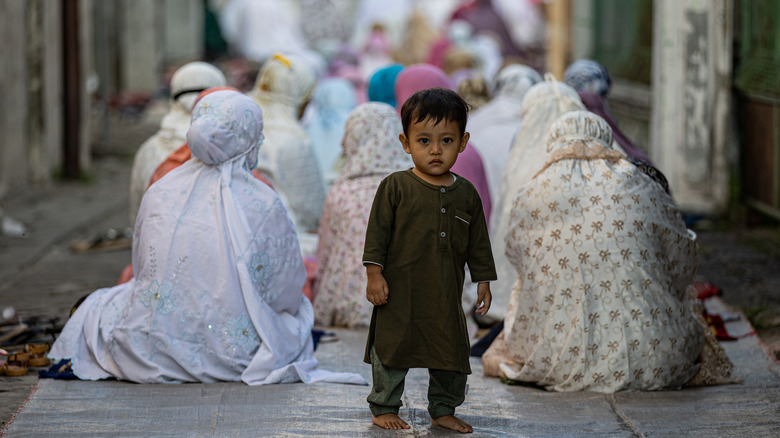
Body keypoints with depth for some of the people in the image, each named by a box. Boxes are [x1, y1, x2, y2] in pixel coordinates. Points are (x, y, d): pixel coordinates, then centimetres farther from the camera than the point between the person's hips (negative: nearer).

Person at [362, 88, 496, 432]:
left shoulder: (467, 194, 5)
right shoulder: (395, 188, -6)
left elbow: (478, 241, 12)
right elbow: (377, 232, -5)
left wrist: (483, 280, 11)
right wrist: (374, 273, -11)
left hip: (446, 298, 4)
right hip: (400, 292, -3)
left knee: (452, 354, 10)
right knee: (392, 351, 4)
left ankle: (443, 410, 25)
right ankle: (384, 408, 19)